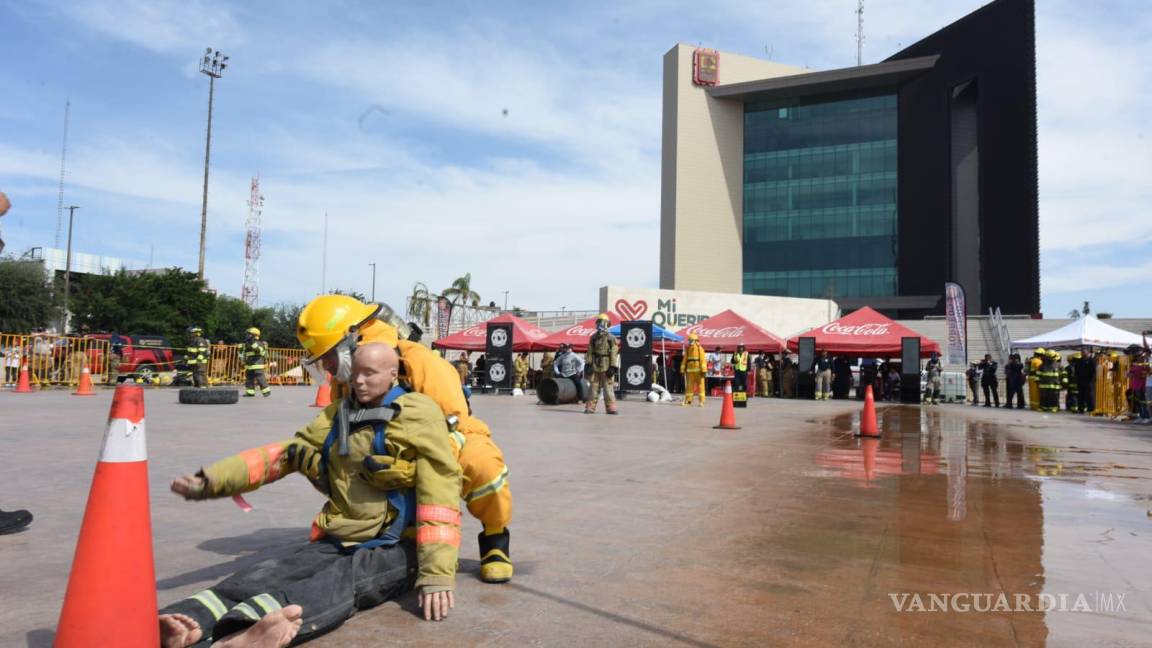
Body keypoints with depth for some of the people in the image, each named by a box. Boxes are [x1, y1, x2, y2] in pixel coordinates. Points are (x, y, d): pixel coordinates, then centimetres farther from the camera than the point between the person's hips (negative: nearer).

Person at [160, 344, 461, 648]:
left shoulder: (417, 416, -8)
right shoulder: (338, 417, 15)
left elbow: (439, 492, -16)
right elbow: (284, 453, 15)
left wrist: (437, 573, -24)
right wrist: (211, 480, 2)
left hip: (395, 546, -6)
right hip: (338, 541, 7)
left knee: (341, 582, -36)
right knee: (272, 574, -22)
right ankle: (192, 622, -47)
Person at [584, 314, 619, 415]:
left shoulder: (611, 338, -1)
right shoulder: (593, 337, 10)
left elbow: (613, 354, -4)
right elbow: (589, 352, 10)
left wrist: (612, 367, -10)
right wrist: (588, 364, 3)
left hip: (606, 367, -3)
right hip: (595, 366, 3)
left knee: (608, 387, -3)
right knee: (593, 387, 6)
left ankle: (611, 408, 1)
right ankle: (590, 407, 10)